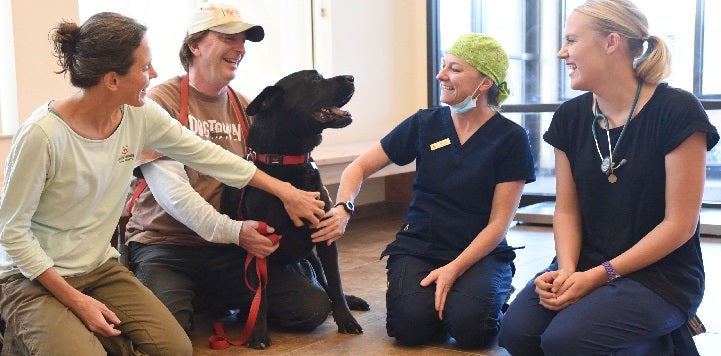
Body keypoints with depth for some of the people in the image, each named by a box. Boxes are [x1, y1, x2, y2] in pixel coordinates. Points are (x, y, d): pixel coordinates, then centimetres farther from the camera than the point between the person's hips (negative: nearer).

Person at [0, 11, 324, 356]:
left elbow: (203, 153, 2)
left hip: (99, 268, 5)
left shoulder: (140, 115, -8)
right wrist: (74, 298, -20)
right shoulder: (42, 134, -25)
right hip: (32, 277, -5)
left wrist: (283, 190, 6)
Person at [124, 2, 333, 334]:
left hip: (232, 245, 4)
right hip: (165, 243, -4)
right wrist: (233, 231, -25)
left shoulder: (244, 107, 12)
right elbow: (170, 188, -16)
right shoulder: (161, 100, -6)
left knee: (313, 308, -11)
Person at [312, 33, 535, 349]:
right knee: (411, 324, -27)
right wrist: (343, 208, -14)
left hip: (480, 253, -1)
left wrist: (454, 269, -18)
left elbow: (499, 222, -6)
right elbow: (359, 167, 7)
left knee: (469, 326, -30)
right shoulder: (425, 124, 3)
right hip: (418, 247, 2)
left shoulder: (511, 138, -3)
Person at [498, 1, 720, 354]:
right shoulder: (571, 117, 4)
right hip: (586, 265, 6)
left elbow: (679, 224, -14)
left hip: (661, 275, -5)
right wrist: (567, 271, -14)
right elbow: (567, 210, 5)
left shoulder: (676, 111, -13)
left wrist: (599, 275, -18)